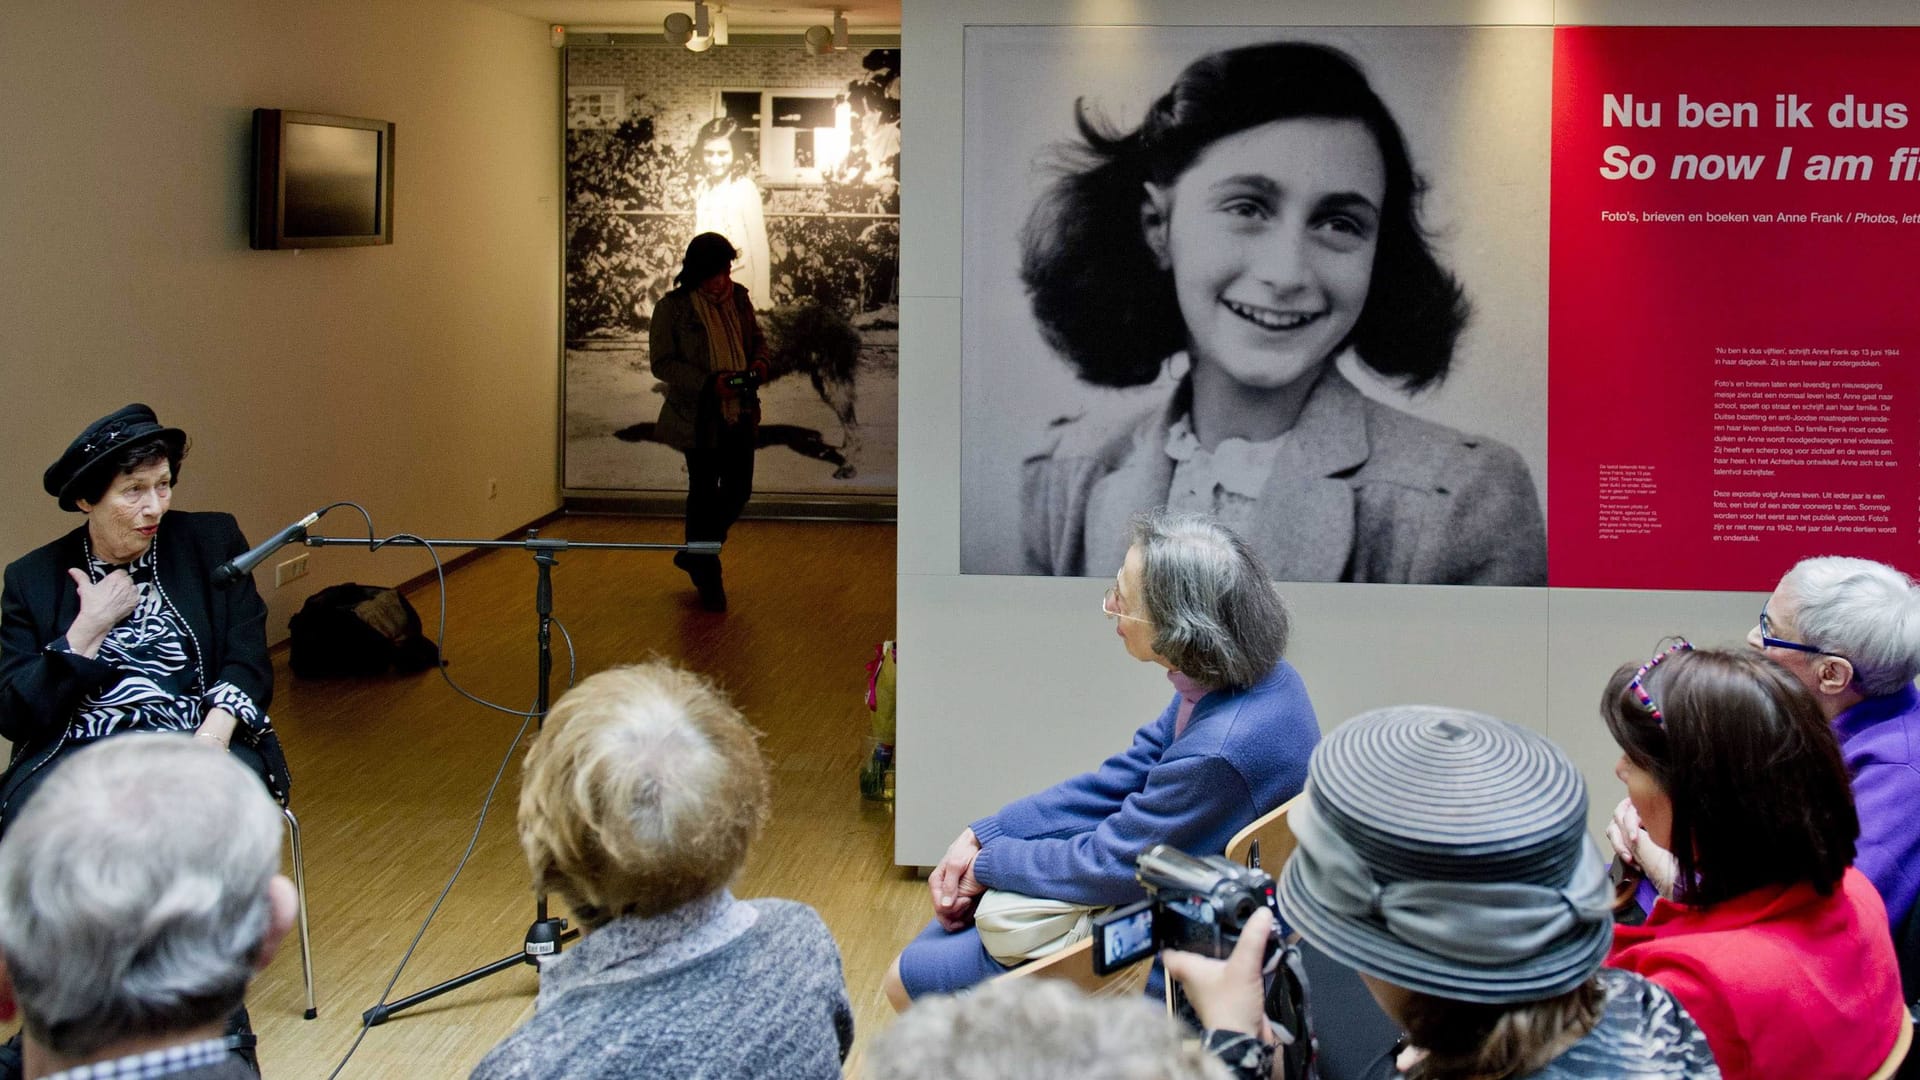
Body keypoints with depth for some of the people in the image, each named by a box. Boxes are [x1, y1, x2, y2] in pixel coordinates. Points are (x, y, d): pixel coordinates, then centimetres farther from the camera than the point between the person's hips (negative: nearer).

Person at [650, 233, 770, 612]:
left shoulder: (738, 297, 4)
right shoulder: (672, 308, -11)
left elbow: (756, 337, 18)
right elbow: (662, 363, -12)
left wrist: (759, 361, -6)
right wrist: (709, 383, -22)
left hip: (740, 413, 5)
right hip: (700, 417, -5)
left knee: (739, 490, 9)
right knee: (704, 494, 4)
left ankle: (695, 554, 31)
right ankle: (708, 579, 17)